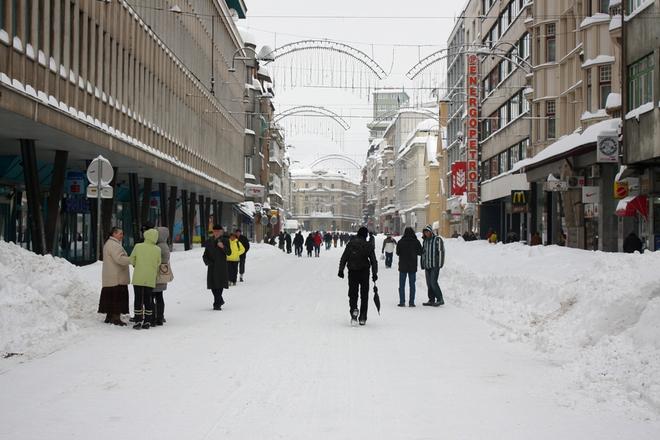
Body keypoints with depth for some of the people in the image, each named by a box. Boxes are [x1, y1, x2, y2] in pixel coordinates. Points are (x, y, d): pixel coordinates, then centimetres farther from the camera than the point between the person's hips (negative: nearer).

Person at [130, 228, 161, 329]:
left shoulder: (138, 247, -7)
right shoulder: (157, 250, -5)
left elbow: (132, 261, 1)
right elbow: (158, 265, 2)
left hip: (138, 278, -1)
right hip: (151, 279, 1)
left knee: (138, 299, 5)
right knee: (148, 300, 11)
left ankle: (138, 321, 3)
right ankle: (147, 322, 11)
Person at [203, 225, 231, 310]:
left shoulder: (224, 241, 3)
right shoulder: (209, 242, 10)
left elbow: (229, 252, -7)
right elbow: (205, 255, 13)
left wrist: (223, 247, -24)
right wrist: (207, 262, -6)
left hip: (221, 266, -3)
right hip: (212, 266, 3)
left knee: (219, 285, -10)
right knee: (213, 285, 3)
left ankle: (217, 304, -7)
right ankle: (220, 301, 23)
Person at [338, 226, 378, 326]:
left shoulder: (350, 244, 2)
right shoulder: (368, 246, -1)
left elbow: (344, 258, 1)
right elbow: (374, 261, -1)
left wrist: (341, 270, 5)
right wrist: (374, 273, 3)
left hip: (352, 272, 0)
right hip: (364, 272, 0)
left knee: (353, 293, 7)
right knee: (364, 295, 8)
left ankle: (354, 309, -21)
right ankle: (362, 318, 7)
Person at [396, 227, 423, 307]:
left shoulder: (400, 242, -7)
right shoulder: (416, 242, -6)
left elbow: (397, 253, -1)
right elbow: (420, 252, 0)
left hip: (402, 266, -1)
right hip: (413, 266, 1)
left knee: (402, 285, 7)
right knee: (412, 285, 7)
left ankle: (402, 302, 3)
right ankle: (411, 302, 4)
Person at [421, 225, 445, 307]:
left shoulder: (438, 240, -5)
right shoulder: (425, 241, 17)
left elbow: (441, 252, -9)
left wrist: (440, 264, -14)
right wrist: (422, 265, 16)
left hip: (435, 265, -7)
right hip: (427, 266, 7)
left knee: (433, 282, -12)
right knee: (429, 283, 7)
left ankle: (440, 299, -5)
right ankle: (431, 300, 13)